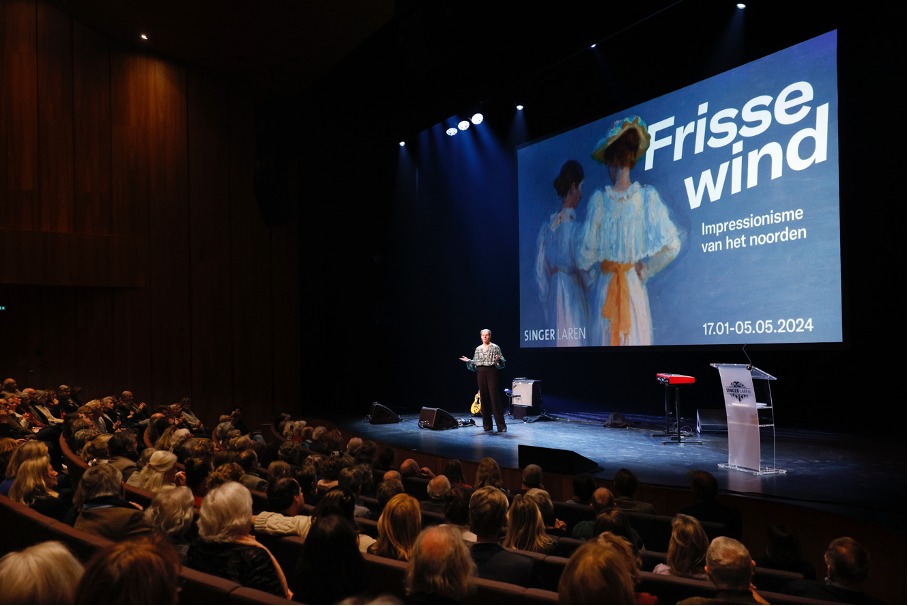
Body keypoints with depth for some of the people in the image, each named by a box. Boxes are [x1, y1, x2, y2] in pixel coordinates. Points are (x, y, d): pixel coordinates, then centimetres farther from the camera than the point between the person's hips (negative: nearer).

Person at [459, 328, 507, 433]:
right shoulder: (478, 349, 13)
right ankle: (487, 425, 12)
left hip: (491, 372, -4)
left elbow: (502, 362, -3)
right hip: (481, 373, 4)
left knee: (495, 398, -9)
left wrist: (498, 360, -23)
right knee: (484, 398, 4)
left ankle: (501, 426, -8)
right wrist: (468, 361, -1)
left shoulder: (495, 348, 1)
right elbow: (475, 364, 15)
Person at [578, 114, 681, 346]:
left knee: (604, 338, 8)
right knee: (636, 337, 7)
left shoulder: (599, 199, -8)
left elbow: (585, 256, -5)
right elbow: (671, 245, -11)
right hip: (634, 287, 0)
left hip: (604, 287, 0)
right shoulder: (648, 196, -6)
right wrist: (644, 269, 3)